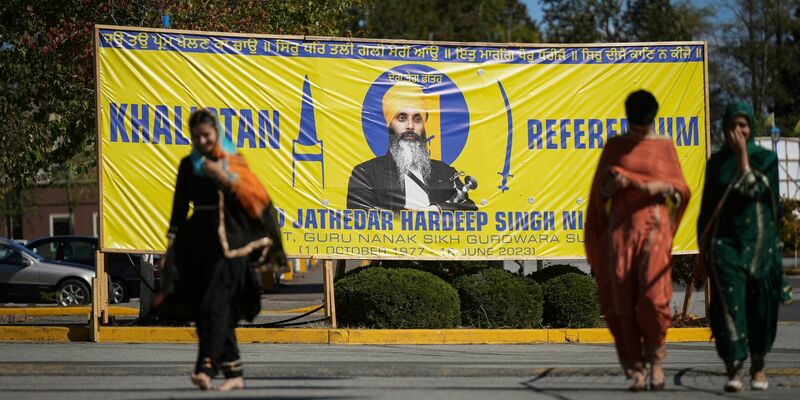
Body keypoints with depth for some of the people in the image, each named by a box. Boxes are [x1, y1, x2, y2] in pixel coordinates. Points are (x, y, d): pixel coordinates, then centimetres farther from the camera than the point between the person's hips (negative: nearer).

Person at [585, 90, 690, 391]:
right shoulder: (614, 146, 11)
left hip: (654, 225, -2)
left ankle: (656, 358, 7)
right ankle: (636, 369, 2)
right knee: (623, 300, -5)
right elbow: (600, 191, 12)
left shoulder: (665, 146, 9)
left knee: (653, 297, -16)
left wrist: (662, 187, -11)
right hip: (620, 227, 2)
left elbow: (681, 188, 9)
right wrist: (612, 185, -10)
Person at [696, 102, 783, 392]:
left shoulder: (765, 159, 4)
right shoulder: (717, 162, 10)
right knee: (729, 304, -14)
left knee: (760, 307, 5)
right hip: (725, 242, 1)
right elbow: (706, 211, 11)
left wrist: (743, 154, -10)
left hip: (759, 243, 0)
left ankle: (758, 367, 23)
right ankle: (733, 371, -20)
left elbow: (753, 189, -15)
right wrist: (702, 257, 9)